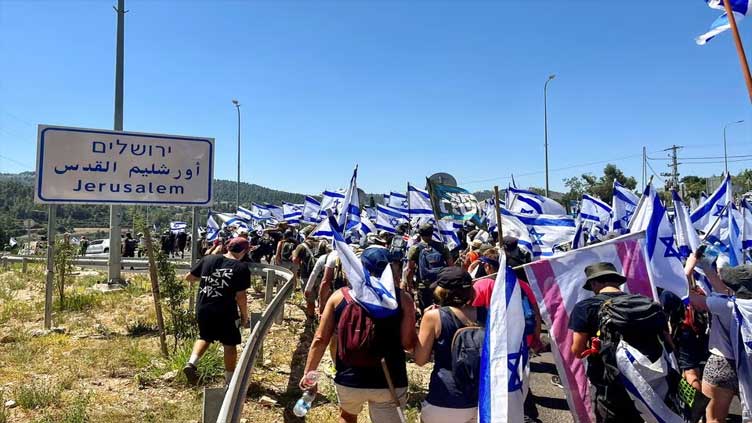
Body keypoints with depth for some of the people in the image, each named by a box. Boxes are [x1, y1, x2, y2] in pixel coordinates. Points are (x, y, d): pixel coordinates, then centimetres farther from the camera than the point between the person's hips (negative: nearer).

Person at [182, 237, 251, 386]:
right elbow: (240, 296, -12)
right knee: (229, 345, 14)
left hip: (202, 309, 4)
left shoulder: (208, 259, 2)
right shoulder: (242, 268, -11)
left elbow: (188, 277, 9)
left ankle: (191, 363, 6)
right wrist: (245, 316, 1)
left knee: (204, 337, 28)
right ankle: (229, 380, 24)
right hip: (225, 313, -4)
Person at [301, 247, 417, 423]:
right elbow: (408, 343, -8)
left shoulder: (340, 296, -5)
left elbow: (320, 339, -2)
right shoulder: (402, 298, -8)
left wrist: (308, 373, 10)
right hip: (390, 382, -2)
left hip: (349, 379, 2)